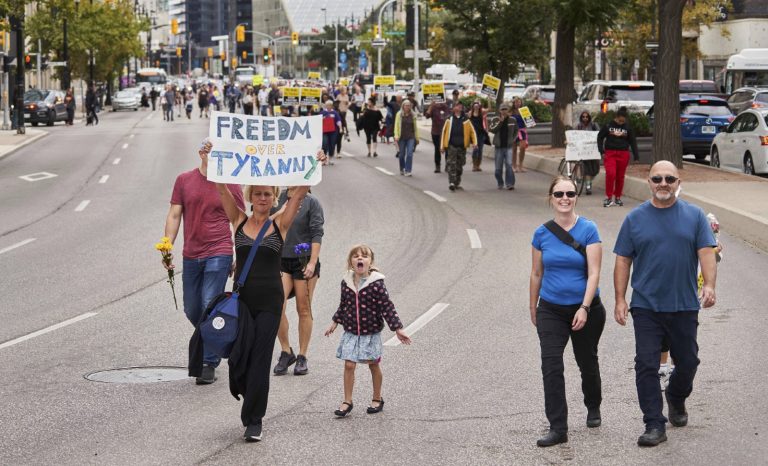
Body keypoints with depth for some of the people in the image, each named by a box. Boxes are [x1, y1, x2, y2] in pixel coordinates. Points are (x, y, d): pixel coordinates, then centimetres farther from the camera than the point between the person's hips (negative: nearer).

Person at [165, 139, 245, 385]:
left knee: (210, 306, -10)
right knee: (192, 310, 11)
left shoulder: (229, 185, 0)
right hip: (191, 255, 4)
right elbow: (174, 215, 8)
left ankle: (209, 364, -5)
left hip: (219, 254, -4)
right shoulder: (184, 180, 5)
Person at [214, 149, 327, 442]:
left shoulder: (280, 224, 2)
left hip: (269, 301, -1)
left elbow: (300, 190, -7)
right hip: (241, 298, 1)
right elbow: (221, 187, -2)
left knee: (260, 360, -1)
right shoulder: (239, 221, 6)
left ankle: (254, 421, 8)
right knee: (239, 355, -5)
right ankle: (248, 392, 30)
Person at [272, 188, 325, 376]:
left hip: (304, 261, -3)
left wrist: (312, 263, -13)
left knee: (303, 310, 2)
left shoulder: (311, 202, -2)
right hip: (281, 261, 3)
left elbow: (317, 234, -5)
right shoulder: (277, 199, 9)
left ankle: (302, 357, 12)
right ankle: (286, 352, 1)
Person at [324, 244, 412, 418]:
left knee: (374, 365, 11)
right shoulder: (346, 283, -2)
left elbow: (387, 307, -13)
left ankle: (377, 399, 28)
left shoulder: (376, 283, -15)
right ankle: (347, 402, 8)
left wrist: (398, 329, -15)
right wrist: (335, 322, 22)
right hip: (351, 332, 3)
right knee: (349, 365, -2)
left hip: (371, 332, -3)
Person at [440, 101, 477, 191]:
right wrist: (442, 146, 3)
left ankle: (457, 183, 22)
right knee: (452, 164, -12)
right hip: (451, 146, -2)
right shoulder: (449, 119, 2)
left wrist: (474, 142, -6)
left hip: (462, 146, 2)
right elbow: (444, 132, 6)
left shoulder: (465, 120, 5)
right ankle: (451, 183, -16)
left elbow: (472, 131, 8)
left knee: (459, 166, 10)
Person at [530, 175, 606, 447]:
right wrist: (533, 310, 15)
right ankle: (558, 428, -11)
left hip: (585, 309, -1)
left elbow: (594, 273, -14)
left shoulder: (588, 230, -9)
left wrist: (584, 308, -22)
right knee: (551, 367, -12)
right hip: (551, 310, 1)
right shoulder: (542, 234, -1)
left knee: (587, 363, 16)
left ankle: (593, 408, 43)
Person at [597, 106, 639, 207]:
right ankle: (608, 197, -9)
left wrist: (636, 157, 5)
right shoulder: (608, 126, 2)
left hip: (623, 154, 2)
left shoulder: (627, 128, 5)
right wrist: (602, 151, -1)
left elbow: (633, 142, 9)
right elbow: (600, 137, 8)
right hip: (610, 153, -2)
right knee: (610, 174, -17)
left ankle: (617, 197, 19)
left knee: (620, 176, 5)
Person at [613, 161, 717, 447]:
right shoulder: (635, 218, 4)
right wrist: (620, 299, -1)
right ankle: (654, 425, -2)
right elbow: (623, 261, 5)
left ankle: (676, 399, 42)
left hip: (684, 306, 1)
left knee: (687, 362, 12)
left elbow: (706, 252, -2)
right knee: (646, 365, -7)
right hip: (646, 307, -1)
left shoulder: (694, 216, 4)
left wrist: (709, 286, -18)